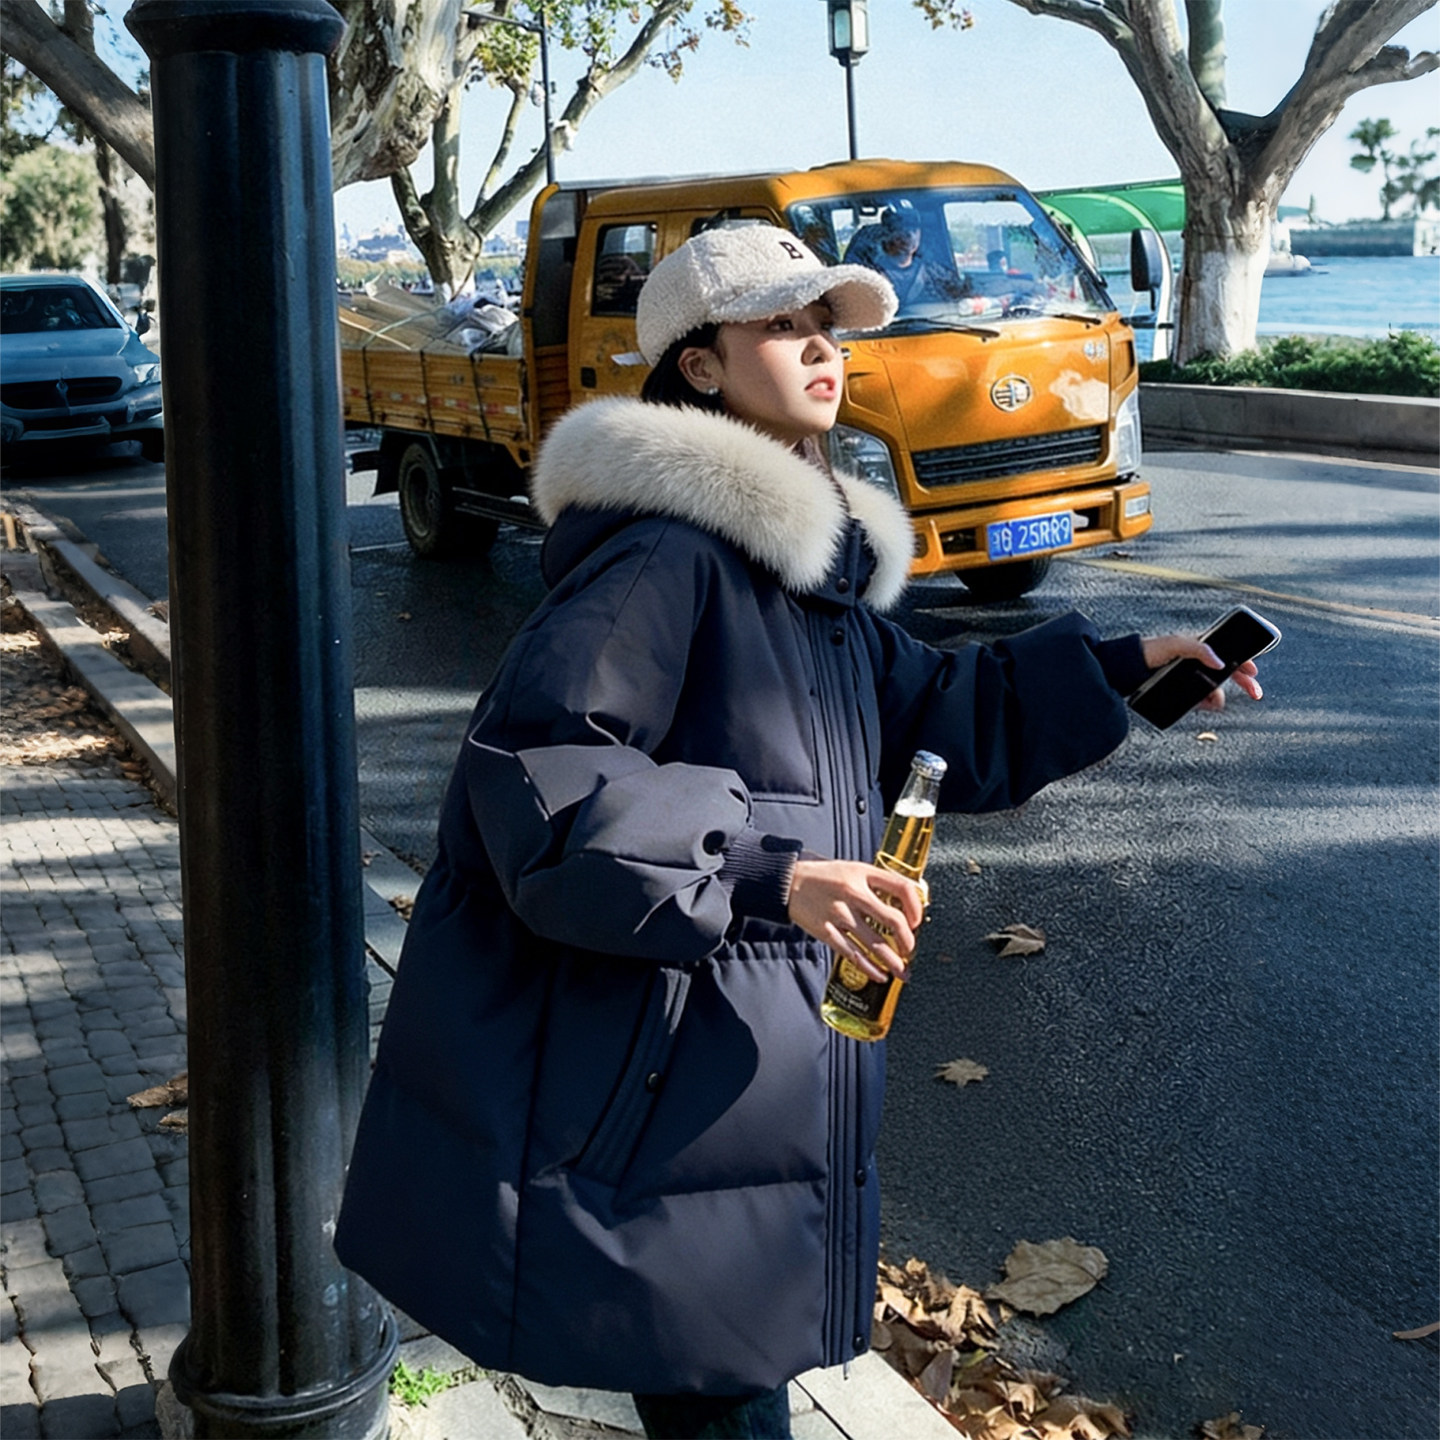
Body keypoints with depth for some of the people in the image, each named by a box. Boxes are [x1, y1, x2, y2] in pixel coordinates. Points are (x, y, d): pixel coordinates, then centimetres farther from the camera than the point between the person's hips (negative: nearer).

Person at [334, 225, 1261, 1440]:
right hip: (637, 1093, -9)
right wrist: (765, 872, -31)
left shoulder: (818, 564, 14)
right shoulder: (665, 553, -17)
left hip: (761, 1060, 9)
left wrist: (1119, 668, 18)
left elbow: (932, 716, 25)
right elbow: (534, 765, -25)